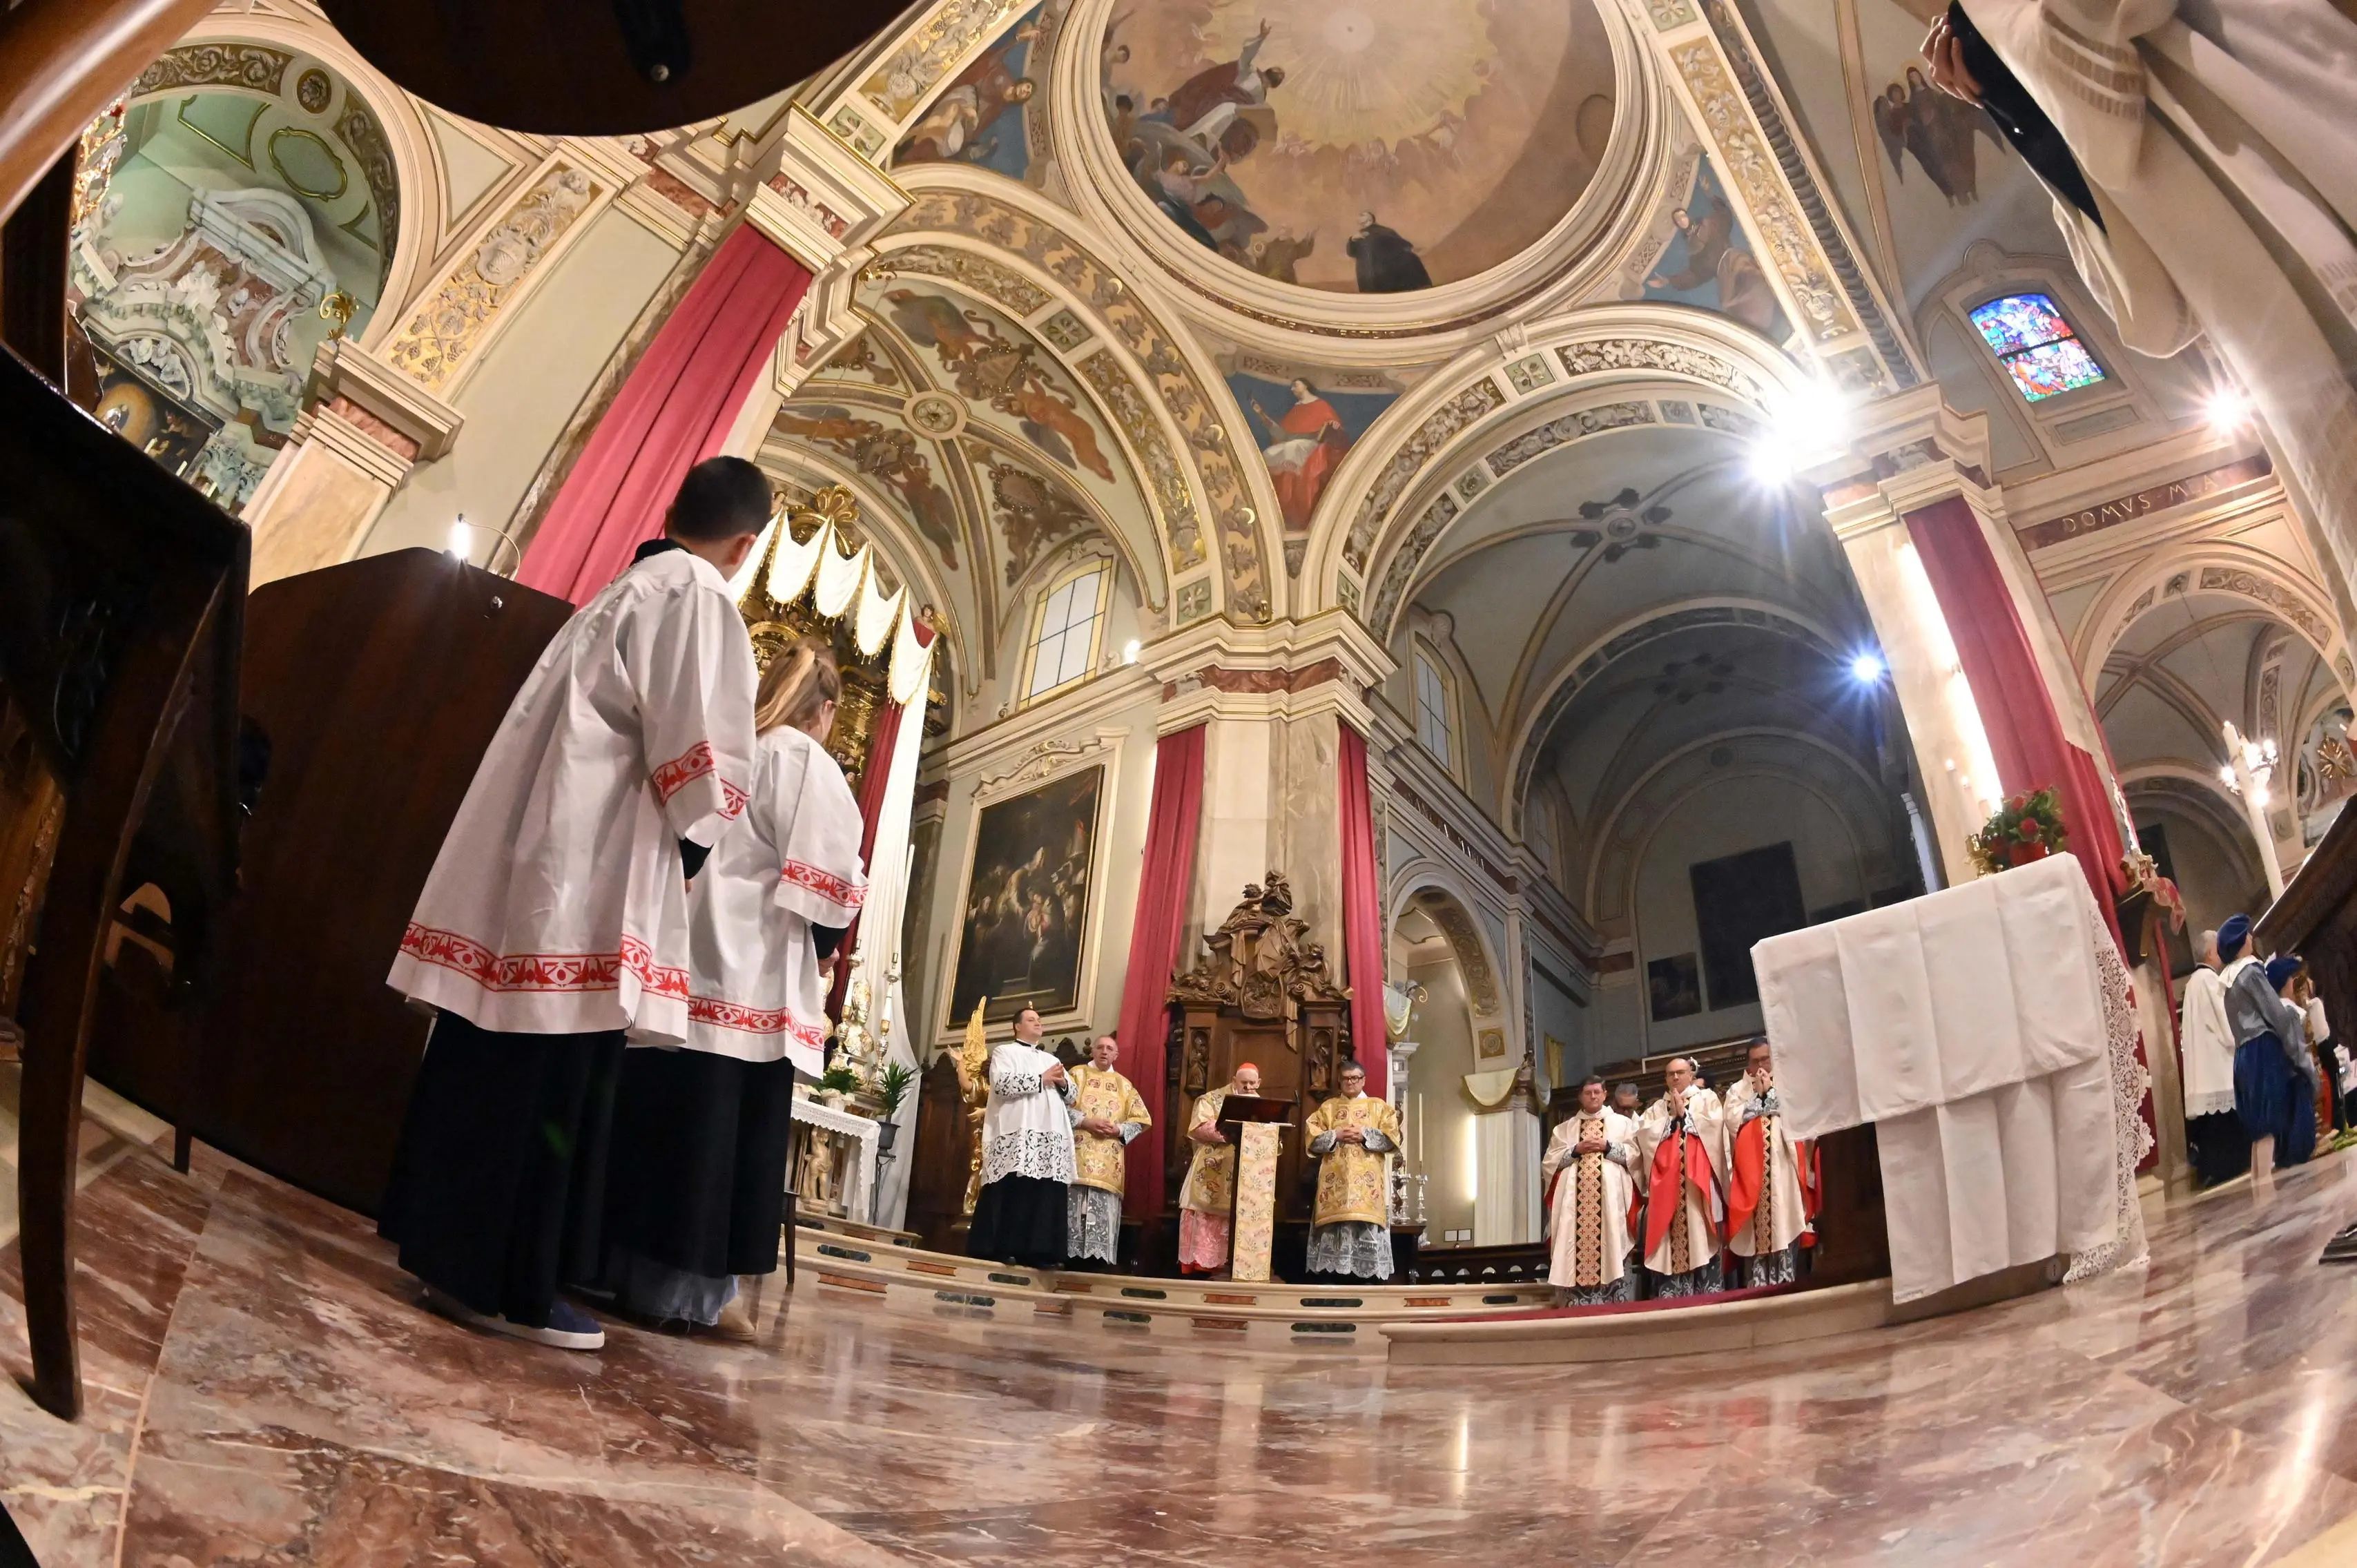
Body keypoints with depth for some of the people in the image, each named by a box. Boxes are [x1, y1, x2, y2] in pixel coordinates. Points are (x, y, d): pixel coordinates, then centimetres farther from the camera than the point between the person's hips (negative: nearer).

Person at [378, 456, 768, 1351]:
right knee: (552, 1083, -3)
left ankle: (448, 1248, 25)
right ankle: (505, 1285, 4)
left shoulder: (617, 593, 19)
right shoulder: (695, 597, -8)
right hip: (587, 875, -9)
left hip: (522, 858, 9)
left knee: (488, 1067, 14)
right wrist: (691, 850, 0)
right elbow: (700, 758, -15)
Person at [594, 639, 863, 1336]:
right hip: (750, 976, -7)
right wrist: (825, 951, 4)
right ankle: (683, 1291, 2)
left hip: (680, 958, 7)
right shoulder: (808, 764, -5)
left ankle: (622, 1267, 16)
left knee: (654, 1120, 10)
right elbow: (824, 883, -12)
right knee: (717, 1135, -3)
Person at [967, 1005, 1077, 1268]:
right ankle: (1002, 1249, -8)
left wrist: (1062, 1082, 0)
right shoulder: (1004, 1051, 10)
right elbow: (1002, 1084, -9)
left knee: (1047, 1194, -3)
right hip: (1017, 1134, -5)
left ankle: (1039, 1252, -3)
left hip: (1051, 1138, 5)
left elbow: (1071, 1096, 22)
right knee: (1013, 1192, -12)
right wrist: (1042, 1079, -9)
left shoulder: (1051, 1058, 28)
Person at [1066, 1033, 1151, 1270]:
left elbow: (1141, 1120, 12)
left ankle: (1098, 1256, -5)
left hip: (1109, 1160, 2)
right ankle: (1071, 1254, -6)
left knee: (1104, 1209, -5)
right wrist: (1085, 1121, -13)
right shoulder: (1077, 1074, 10)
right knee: (1073, 1205, -9)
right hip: (1078, 1153, -2)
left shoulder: (1125, 1085, 17)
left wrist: (1118, 1130, -6)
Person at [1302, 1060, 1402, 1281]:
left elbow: (1392, 1137, 2)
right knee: (1335, 1223, -9)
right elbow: (1311, 1136, 7)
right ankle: (1334, 1273, -7)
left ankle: (1367, 1274, -9)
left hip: (1367, 1179, -1)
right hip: (1335, 1179, 1)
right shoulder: (1327, 1107, 18)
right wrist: (1336, 1135, -7)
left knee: (1366, 1225, -11)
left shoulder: (1379, 1106, 14)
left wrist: (1364, 1135, -9)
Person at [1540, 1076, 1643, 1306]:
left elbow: (1635, 1155, 3)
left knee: (1612, 1244, -10)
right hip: (1575, 1198, 1)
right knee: (1576, 1245, -8)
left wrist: (1607, 1147, -9)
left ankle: (1616, 1298, -8)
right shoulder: (1564, 1128, 18)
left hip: (1611, 1196, -1)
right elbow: (1549, 1162, 9)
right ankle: (1577, 1301, -8)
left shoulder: (1623, 1123, 15)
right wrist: (1576, 1150, -5)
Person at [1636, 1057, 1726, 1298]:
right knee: (1669, 1234, -5)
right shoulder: (1656, 1108, 21)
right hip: (1666, 1181, 3)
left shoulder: (1707, 1098, 13)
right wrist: (1671, 1118, -1)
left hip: (1698, 1179, -3)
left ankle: (1706, 1294, -8)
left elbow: (1712, 1126, -6)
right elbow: (1644, 1134, 5)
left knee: (1699, 1234, -10)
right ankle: (1670, 1294, -6)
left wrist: (1684, 1115, -1)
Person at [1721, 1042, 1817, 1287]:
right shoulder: (1737, 1090, 15)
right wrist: (1758, 1095, 0)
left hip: (1782, 1169, 0)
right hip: (1750, 1171, 0)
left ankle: (1787, 1282, -2)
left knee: (1785, 1226, -6)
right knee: (1753, 1230, -5)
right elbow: (1732, 1121, -2)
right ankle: (1756, 1284, -4)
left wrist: (1770, 1091, -2)